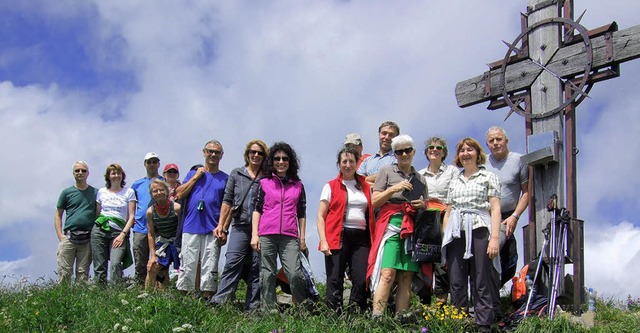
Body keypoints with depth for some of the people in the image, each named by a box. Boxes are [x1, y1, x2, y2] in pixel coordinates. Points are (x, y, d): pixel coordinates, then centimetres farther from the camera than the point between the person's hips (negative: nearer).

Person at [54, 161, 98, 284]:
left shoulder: (95, 193, 12)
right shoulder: (67, 193, 10)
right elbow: (58, 215, 11)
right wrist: (60, 236, -1)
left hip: (87, 239, 1)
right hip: (69, 237, -1)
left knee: (83, 273, 1)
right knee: (64, 272, -7)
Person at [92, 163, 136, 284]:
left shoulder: (129, 192, 8)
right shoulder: (101, 192, 16)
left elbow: (131, 216, 3)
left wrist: (123, 234, -7)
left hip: (119, 232, -2)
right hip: (100, 230, 3)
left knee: (115, 264, -21)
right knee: (99, 266, -3)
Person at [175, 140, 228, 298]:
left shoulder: (225, 178, 11)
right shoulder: (193, 173, 15)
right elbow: (180, 194, 3)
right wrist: (196, 177, 0)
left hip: (212, 231, -1)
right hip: (191, 228, 1)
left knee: (210, 268, -3)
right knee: (187, 265, -2)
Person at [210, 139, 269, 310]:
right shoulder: (236, 174, 13)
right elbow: (227, 201, 12)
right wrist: (221, 225, 5)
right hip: (240, 226, 0)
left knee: (257, 267, 0)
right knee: (232, 263, -13)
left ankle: (252, 307, 2)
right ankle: (219, 301, -18)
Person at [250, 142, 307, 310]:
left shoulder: (298, 186, 14)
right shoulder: (264, 183, 11)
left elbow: (301, 214, 15)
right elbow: (257, 209, 9)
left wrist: (302, 238, 10)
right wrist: (254, 234, 1)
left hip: (289, 237, 0)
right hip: (266, 235, 0)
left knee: (294, 274, -13)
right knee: (267, 275, 0)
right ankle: (267, 311, 5)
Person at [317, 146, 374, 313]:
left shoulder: (366, 187, 18)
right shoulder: (331, 187, 9)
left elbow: (371, 214, 18)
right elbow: (321, 216, 4)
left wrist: (373, 240, 5)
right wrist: (323, 241, -9)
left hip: (361, 238, 3)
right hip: (338, 237, -2)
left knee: (362, 279, -9)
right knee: (335, 280, -6)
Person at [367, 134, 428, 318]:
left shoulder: (420, 179, 21)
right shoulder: (387, 172, 10)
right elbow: (374, 202, 3)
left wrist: (422, 205, 4)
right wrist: (394, 188, -8)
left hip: (413, 229, 4)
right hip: (391, 225, -4)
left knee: (406, 278, -3)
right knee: (387, 274, -17)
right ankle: (377, 318, -22)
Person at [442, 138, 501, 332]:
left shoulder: (489, 177, 9)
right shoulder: (454, 182, 21)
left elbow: (495, 209, 0)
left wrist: (494, 238, -11)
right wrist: (444, 239, 11)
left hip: (479, 230, -4)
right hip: (456, 234, 4)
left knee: (482, 283, -7)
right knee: (456, 283, 1)